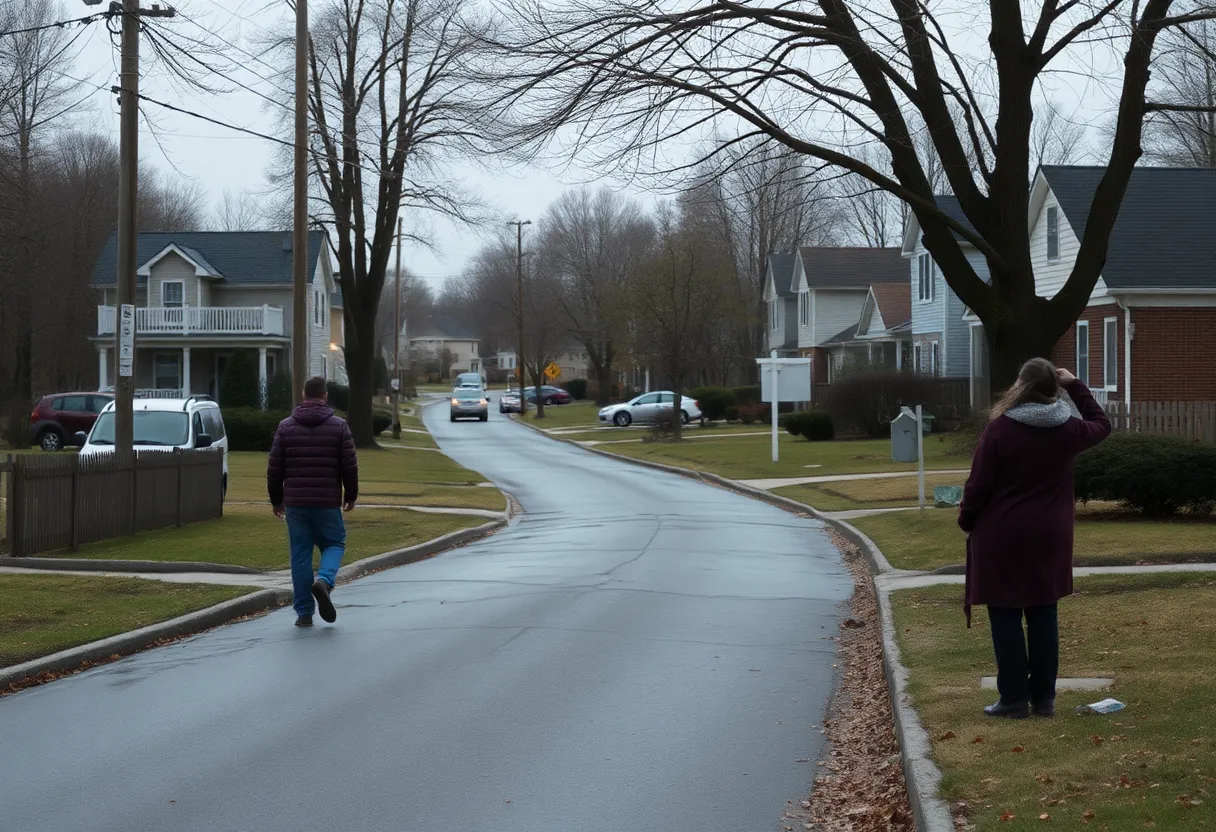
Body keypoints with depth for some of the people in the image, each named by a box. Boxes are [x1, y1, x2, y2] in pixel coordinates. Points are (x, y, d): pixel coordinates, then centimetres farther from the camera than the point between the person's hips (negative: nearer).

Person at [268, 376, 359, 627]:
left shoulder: (286, 427, 2)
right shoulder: (339, 426, -2)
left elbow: (274, 468, 3)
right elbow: (350, 466, -2)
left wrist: (277, 500, 15)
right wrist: (351, 495, 13)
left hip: (295, 503, 2)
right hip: (328, 503, -2)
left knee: (300, 554, 7)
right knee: (334, 544, 15)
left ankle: (304, 612, 6)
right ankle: (324, 580, -15)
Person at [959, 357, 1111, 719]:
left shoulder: (1000, 428, -14)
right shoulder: (1069, 429, -1)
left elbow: (979, 485, -11)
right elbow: (1101, 425, 23)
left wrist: (967, 520, 5)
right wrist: (1076, 387, 22)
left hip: (1002, 536, -4)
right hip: (1049, 537, 4)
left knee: (1006, 616, 2)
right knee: (1043, 616, 10)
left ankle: (1014, 699, 3)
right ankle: (1044, 697, 13)